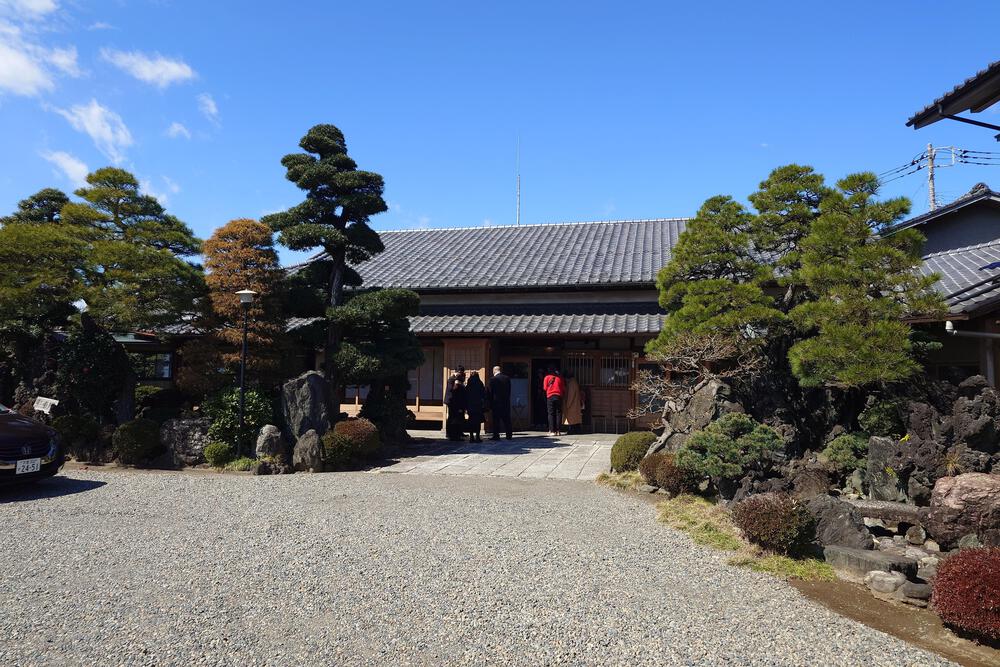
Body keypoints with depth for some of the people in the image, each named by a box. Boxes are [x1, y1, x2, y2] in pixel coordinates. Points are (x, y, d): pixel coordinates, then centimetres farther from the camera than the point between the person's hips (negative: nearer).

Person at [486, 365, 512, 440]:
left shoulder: (493, 379, -10)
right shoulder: (507, 378, 5)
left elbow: (490, 392, -7)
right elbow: (509, 391, 10)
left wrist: (490, 404, 0)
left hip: (497, 403, -5)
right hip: (506, 402, 5)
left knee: (496, 420, 0)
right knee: (507, 419, 10)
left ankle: (496, 435, 0)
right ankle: (509, 435, 12)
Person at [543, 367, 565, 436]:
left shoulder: (547, 377, 5)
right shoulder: (559, 378, 7)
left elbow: (545, 388, 5)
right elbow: (564, 388, 7)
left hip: (550, 397, -1)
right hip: (559, 396, 1)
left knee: (551, 414, 1)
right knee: (558, 413, 5)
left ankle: (552, 431, -5)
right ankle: (558, 430, 2)